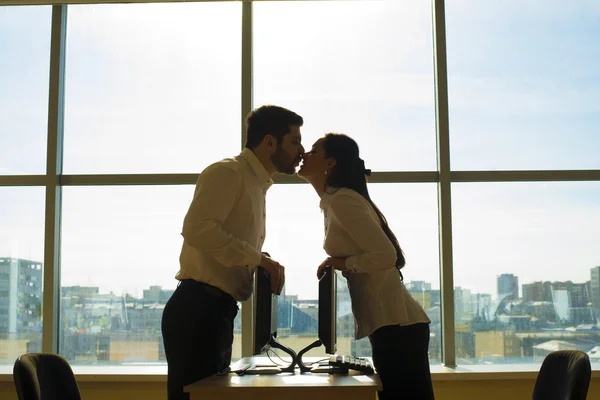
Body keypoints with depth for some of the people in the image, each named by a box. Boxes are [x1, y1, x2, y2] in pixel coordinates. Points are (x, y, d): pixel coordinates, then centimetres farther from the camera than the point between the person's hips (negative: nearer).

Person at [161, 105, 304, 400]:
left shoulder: (256, 184, 21)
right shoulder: (228, 173, -9)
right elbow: (197, 228, -25)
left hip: (218, 311, 10)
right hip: (197, 310, -10)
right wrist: (258, 258, -19)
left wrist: (265, 264, 4)